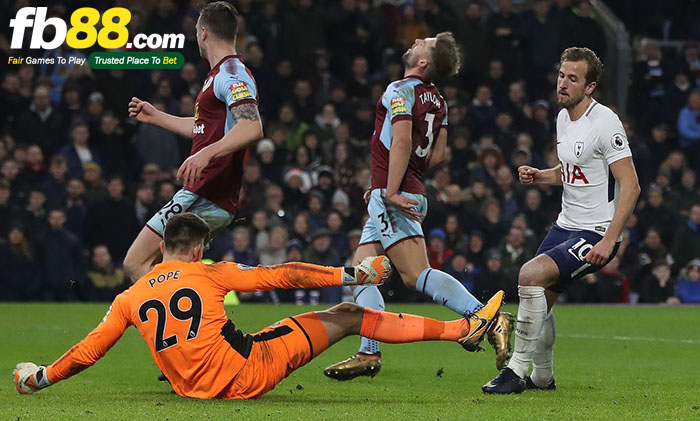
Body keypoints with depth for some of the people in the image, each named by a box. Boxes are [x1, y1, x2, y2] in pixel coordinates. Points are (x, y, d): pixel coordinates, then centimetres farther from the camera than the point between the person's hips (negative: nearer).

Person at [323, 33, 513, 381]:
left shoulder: (400, 91, -10)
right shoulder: (437, 100, 15)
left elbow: (402, 141, -22)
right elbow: (438, 155, 18)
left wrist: (391, 192, -23)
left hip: (393, 199, -10)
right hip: (411, 192, 10)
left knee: (416, 274, -18)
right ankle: (368, 354, 8)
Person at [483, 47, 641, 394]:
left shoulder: (605, 122, -18)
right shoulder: (563, 118, 9)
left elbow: (630, 186, -20)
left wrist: (609, 240, -25)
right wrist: (538, 176, 4)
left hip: (596, 233, -9)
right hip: (566, 224, 9)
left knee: (530, 275, -23)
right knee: (539, 300, 10)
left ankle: (517, 370, -15)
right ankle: (542, 376, 31)